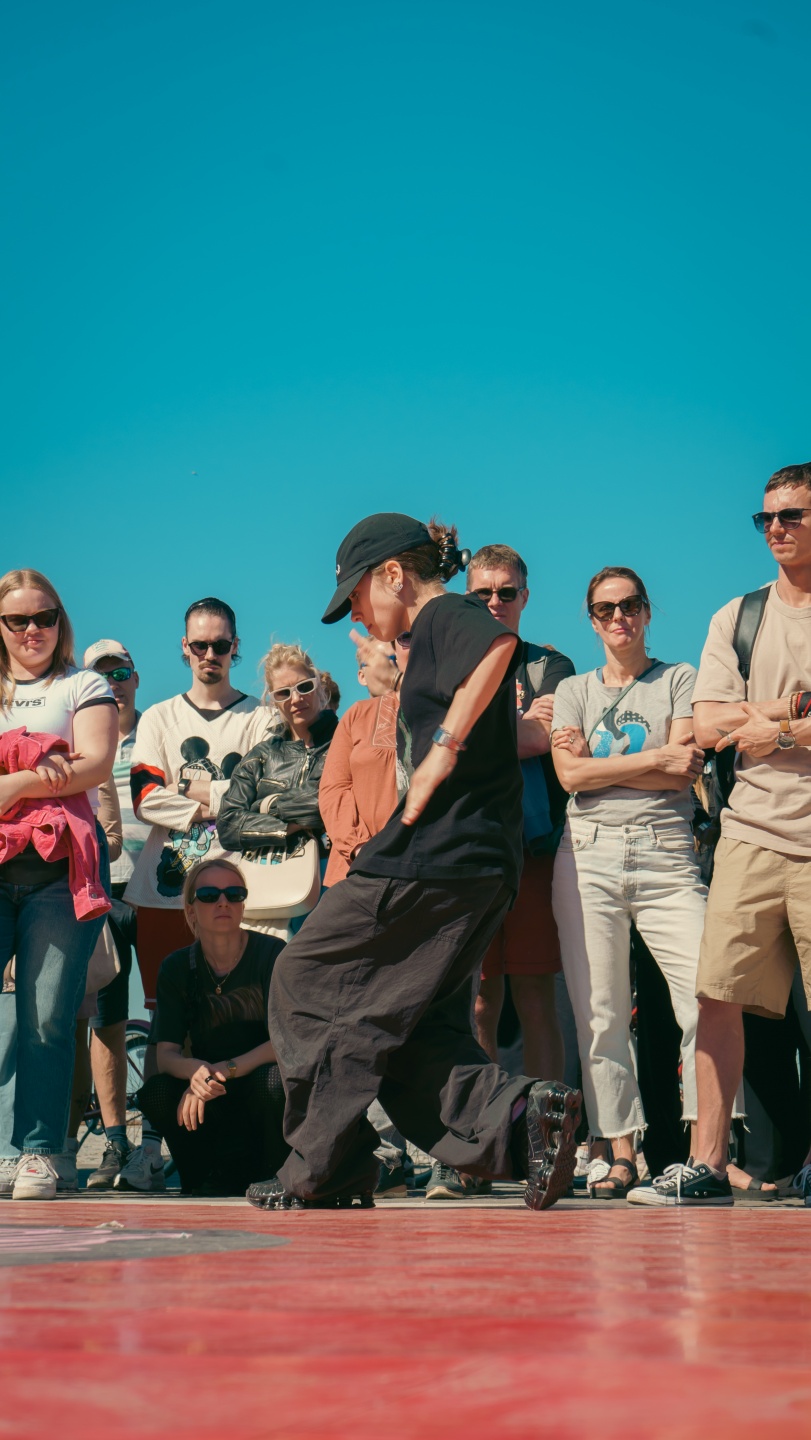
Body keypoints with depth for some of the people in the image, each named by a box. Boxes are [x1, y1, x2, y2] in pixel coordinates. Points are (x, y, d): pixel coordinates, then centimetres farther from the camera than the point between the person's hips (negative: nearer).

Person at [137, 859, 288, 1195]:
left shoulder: (271, 954, -9)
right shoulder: (177, 967, 2)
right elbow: (166, 1054, -6)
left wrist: (224, 1071, -27)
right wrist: (197, 1071, -30)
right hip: (213, 1098, 3)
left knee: (273, 1080, -37)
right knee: (155, 1094, -26)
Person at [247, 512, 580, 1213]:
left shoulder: (445, 617, -4)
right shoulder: (442, 634, 25)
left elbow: (498, 643, -29)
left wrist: (443, 748, -26)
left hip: (430, 859, -10)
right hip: (481, 865, 10)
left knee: (307, 981, 2)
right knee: (414, 1034, 10)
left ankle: (322, 1170, 3)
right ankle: (519, 1114, -11)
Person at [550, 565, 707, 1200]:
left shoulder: (680, 680, 13)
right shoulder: (573, 690, 18)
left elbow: (687, 773, -2)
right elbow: (570, 774, 1)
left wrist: (603, 761, -3)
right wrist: (657, 759, -3)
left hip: (668, 856, -2)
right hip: (590, 856, 2)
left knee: (708, 998, -15)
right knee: (600, 1014, -2)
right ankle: (619, 1152, 3)